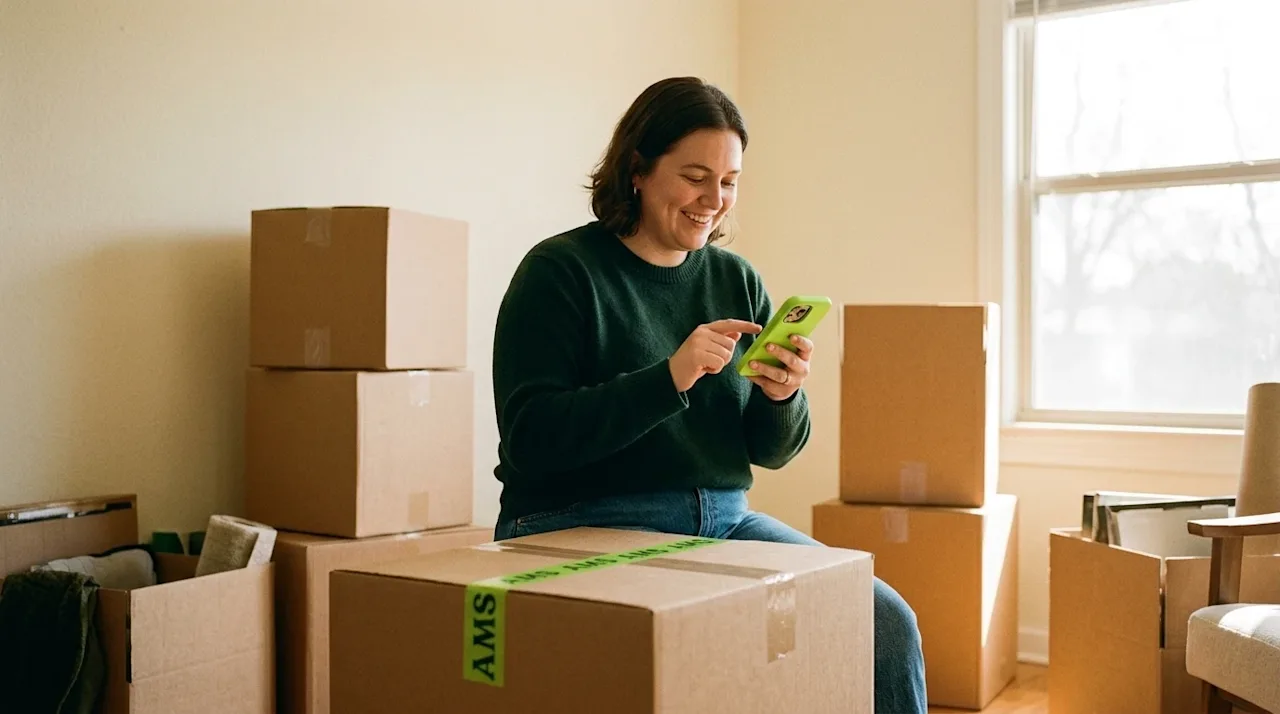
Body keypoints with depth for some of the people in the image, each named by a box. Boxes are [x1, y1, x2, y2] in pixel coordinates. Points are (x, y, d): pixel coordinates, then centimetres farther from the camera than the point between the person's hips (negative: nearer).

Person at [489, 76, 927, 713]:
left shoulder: (737, 281, 11)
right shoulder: (559, 272, -4)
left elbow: (772, 452, 13)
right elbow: (530, 436, -14)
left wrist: (783, 397, -11)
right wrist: (668, 379, -23)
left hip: (724, 520, 5)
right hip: (582, 526, -5)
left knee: (889, 624, -14)